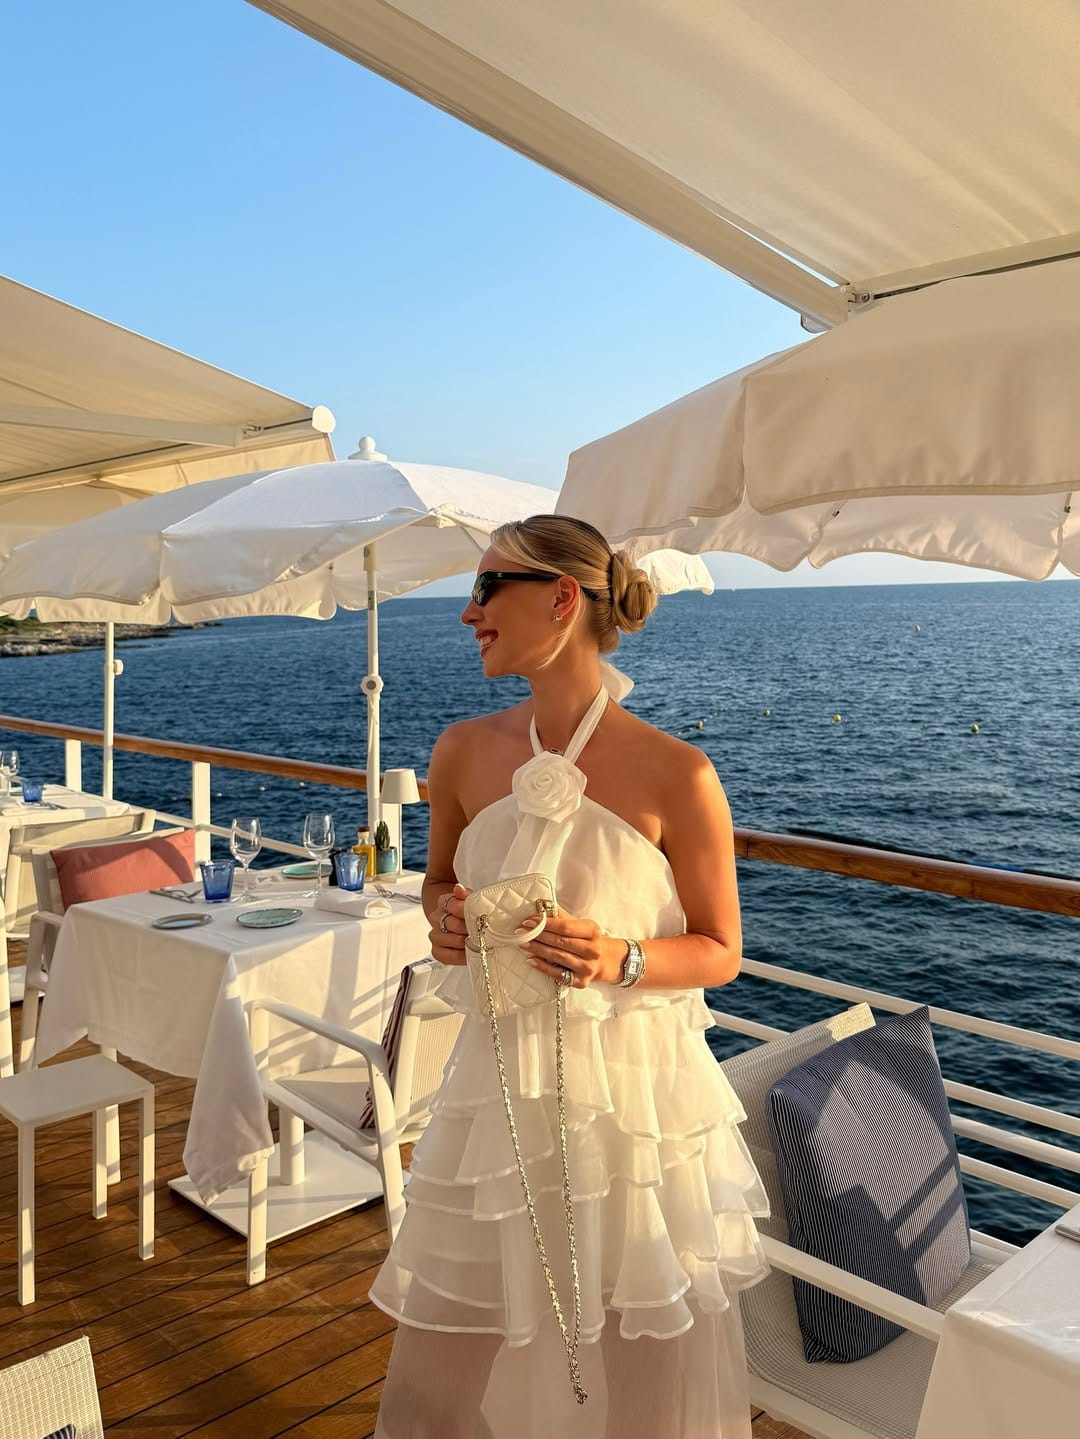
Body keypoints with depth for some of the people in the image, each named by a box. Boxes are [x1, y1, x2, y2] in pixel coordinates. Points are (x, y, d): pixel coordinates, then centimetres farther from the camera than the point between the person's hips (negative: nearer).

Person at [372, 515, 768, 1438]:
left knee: (646, 1359, 15)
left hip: (636, 1086, -3)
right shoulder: (464, 753, -3)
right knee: (457, 1354, 17)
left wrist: (620, 960, -22)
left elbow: (720, 952, -4)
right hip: (501, 1085, 3)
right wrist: (445, 922, -8)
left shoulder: (677, 777, -15)